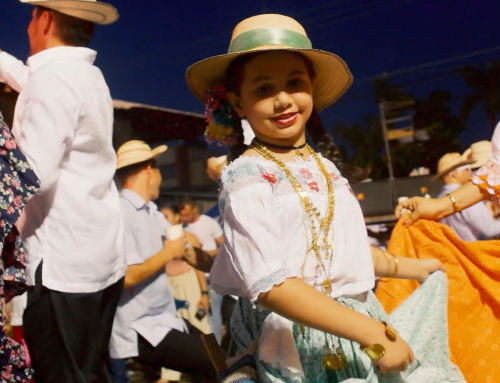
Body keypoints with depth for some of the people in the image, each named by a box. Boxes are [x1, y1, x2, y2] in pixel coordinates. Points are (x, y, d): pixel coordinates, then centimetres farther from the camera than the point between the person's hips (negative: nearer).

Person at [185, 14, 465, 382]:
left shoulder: (325, 166, 8)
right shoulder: (248, 176, -16)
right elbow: (270, 285, -24)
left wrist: (411, 266, 29)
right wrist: (373, 334, -24)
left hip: (362, 318, 7)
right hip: (305, 347, -7)